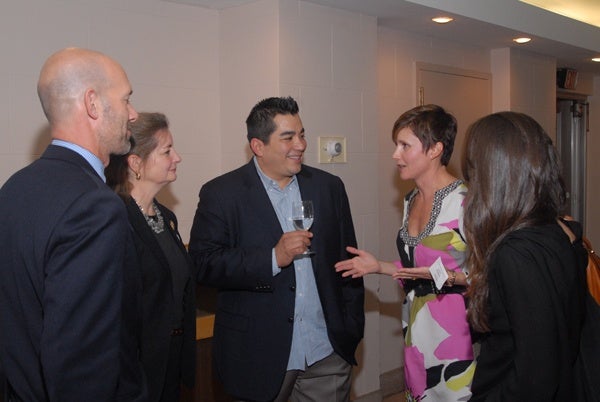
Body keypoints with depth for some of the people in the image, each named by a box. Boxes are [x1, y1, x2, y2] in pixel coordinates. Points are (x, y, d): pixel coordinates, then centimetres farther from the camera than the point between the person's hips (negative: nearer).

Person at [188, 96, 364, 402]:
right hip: (259, 355, -3)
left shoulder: (329, 187, 6)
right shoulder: (221, 194, -5)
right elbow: (204, 265, -13)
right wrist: (273, 258, -22)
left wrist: (351, 330, 6)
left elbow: (347, 262, 9)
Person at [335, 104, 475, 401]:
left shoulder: (465, 200, -15)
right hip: (417, 331, 7)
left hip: (454, 330, -7)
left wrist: (446, 277, -26)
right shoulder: (411, 201, 10)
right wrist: (378, 266, 9)